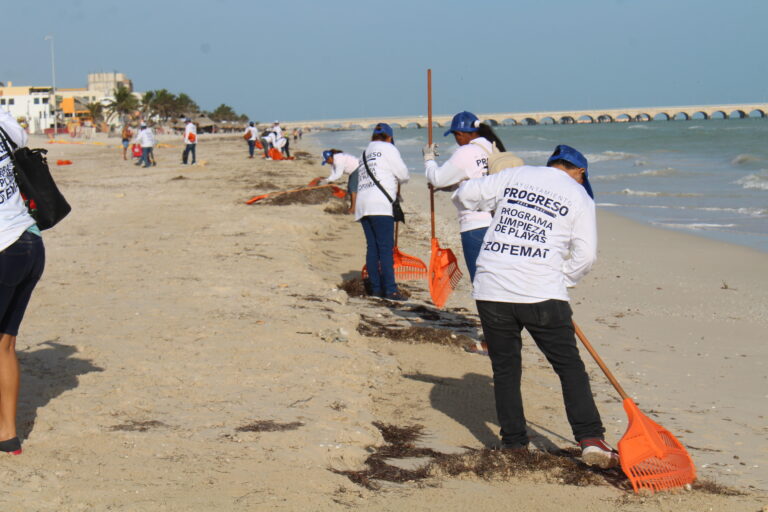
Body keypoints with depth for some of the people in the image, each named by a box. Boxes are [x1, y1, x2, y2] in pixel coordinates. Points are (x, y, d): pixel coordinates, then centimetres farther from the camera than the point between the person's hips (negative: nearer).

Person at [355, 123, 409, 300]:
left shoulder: (366, 152, 24)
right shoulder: (388, 148, 3)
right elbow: (404, 174, 0)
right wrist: (397, 183, 23)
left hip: (362, 204, 7)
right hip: (380, 204, -7)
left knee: (372, 247, 9)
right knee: (386, 248, -9)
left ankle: (375, 287, 9)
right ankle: (390, 289, -13)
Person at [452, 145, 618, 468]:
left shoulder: (515, 175, 14)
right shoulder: (579, 196, 7)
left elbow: (464, 195, 15)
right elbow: (586, 255, 0)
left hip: (491, 289, 3)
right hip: (541, 293, -2)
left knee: (505, 368, 14)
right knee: (570, 367, 4)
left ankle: (513, 441, 15)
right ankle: (591, 439, -5)